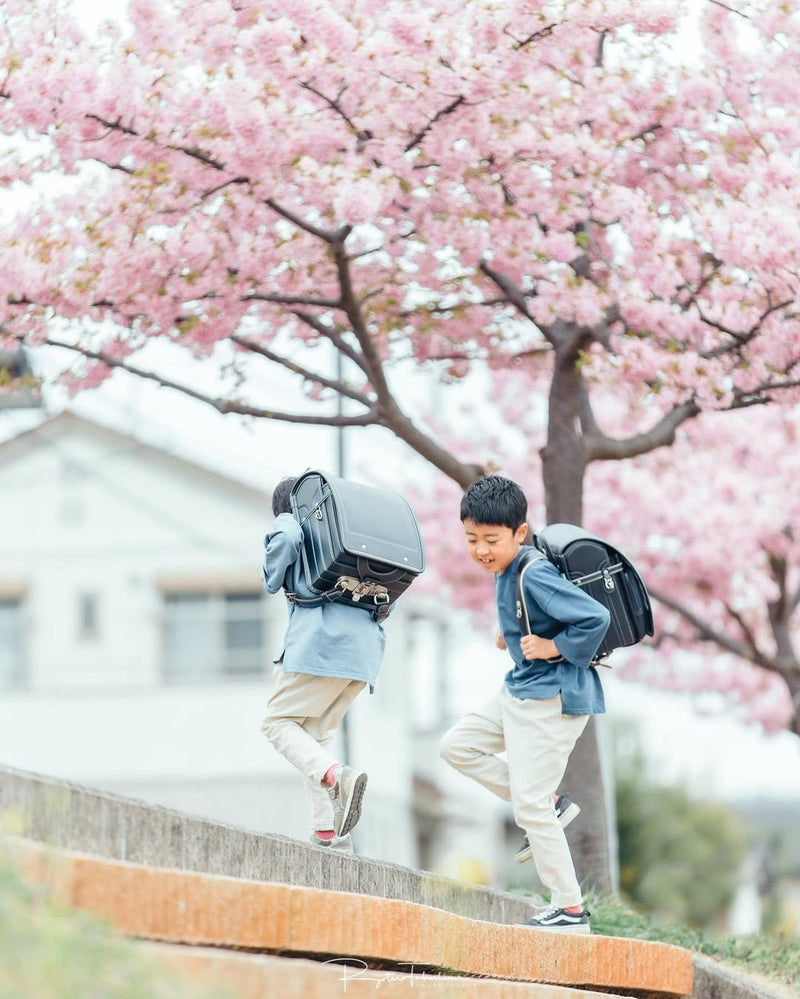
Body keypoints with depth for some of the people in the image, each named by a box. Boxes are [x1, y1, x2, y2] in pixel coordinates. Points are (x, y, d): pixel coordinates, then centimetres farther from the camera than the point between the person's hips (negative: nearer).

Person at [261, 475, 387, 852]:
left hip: (321, 640, -7)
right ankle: (328, 833, 3)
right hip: (367, 643, 7)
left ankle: (336, 775, -26)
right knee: (317, 733, 16)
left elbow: (287, 537, -12)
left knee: (279, 721, 3)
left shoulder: (288, 522, 9)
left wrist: (272, 581, 5)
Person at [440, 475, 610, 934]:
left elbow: (595, 618, -30)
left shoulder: (535, 575, -24)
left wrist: (555, 648, -20)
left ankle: (571, 910, 4)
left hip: (552, 698, -10)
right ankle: (551, 805, 16)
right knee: (458, 746, 16)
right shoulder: (506, 571, 6)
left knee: (529, 803, -6)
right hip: (520, 691, 10)